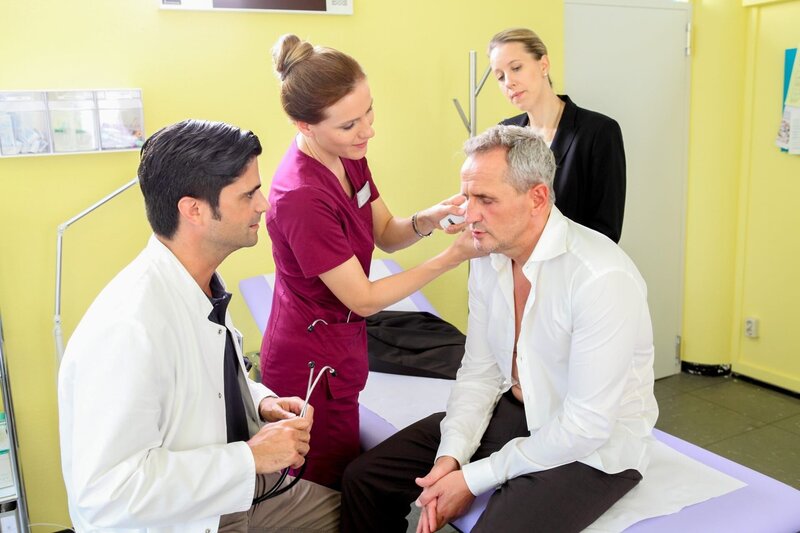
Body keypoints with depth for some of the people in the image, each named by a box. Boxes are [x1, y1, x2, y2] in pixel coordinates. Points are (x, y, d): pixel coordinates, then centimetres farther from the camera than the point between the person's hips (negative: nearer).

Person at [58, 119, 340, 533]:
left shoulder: (202, 283, -4)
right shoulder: (128, 330, -29)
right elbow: (106, 492, -29)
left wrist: (262, 402, -6)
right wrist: (250, 457, -25)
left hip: (234, 494, 7)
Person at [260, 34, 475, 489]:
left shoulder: (349, 155, -4)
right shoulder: (301, 196, -29)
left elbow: (386, 234, 5)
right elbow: (364, 299, -23)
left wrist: (428, 219, -15)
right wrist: (452, 257, -22)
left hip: (339, 345, 8)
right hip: (313, 364, -8)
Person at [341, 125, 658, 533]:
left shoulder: (602, 278, -26)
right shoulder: (488, 260, -3)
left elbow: (588, 425, -24)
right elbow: (479, 372, 2)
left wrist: (475, 479, -19)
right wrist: (451, 455, -13)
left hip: (593, 449, -6)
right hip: (513, 411, 6)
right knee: (364, 479, -1)